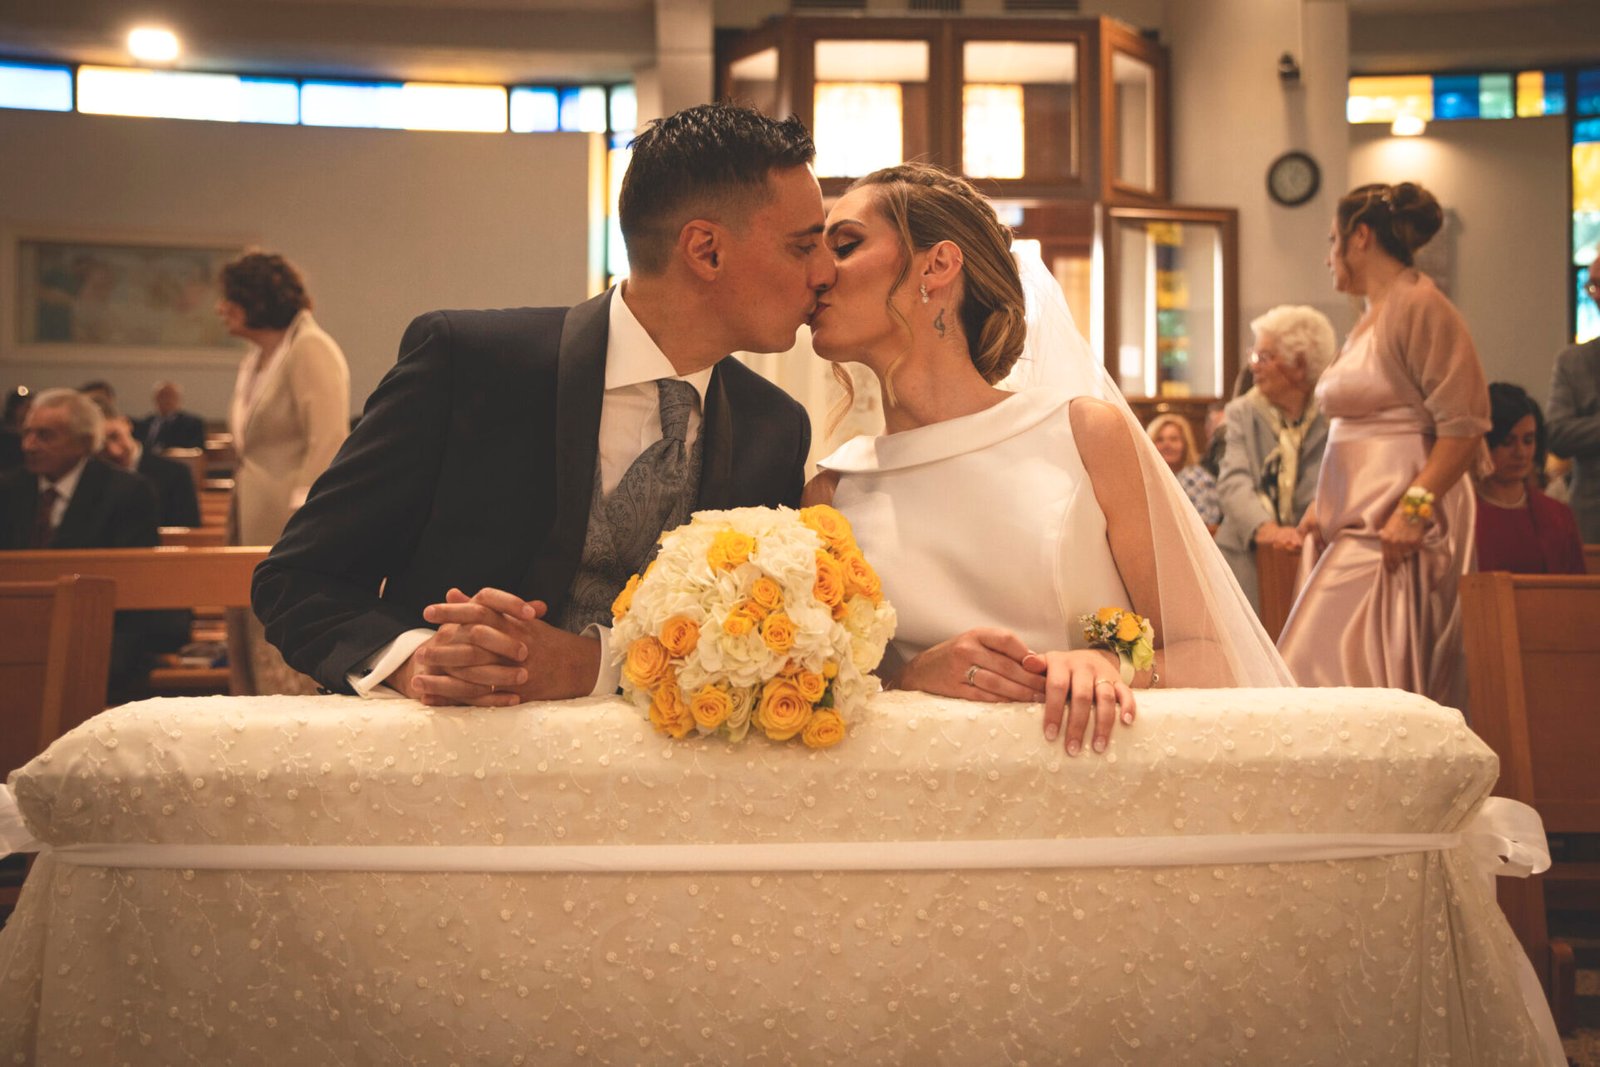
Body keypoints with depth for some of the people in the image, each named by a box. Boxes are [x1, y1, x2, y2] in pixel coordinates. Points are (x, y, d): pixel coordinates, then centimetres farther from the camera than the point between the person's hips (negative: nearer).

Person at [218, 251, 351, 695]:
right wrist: (238, 522, 17)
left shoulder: (311, 350, -11)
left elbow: (329, 443, -19)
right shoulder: (256, 359, 17)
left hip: (297, 526, -9)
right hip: (257, 530, 10)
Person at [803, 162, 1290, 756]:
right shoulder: (830, 495, 4)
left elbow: (1204, 654, 2)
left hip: (1092, 764, 0)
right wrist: (915, 675, -11)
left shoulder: (1087, 432, 0)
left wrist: (1109, 666, -17)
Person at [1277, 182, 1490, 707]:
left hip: (1392, 531, -9)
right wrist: (1324, 504, 15)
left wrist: (1415, 506, -23)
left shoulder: (1419, 305, -8)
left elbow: (1464, 423, -15)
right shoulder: (1367, 320, 19)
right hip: (1354, 524, 9)